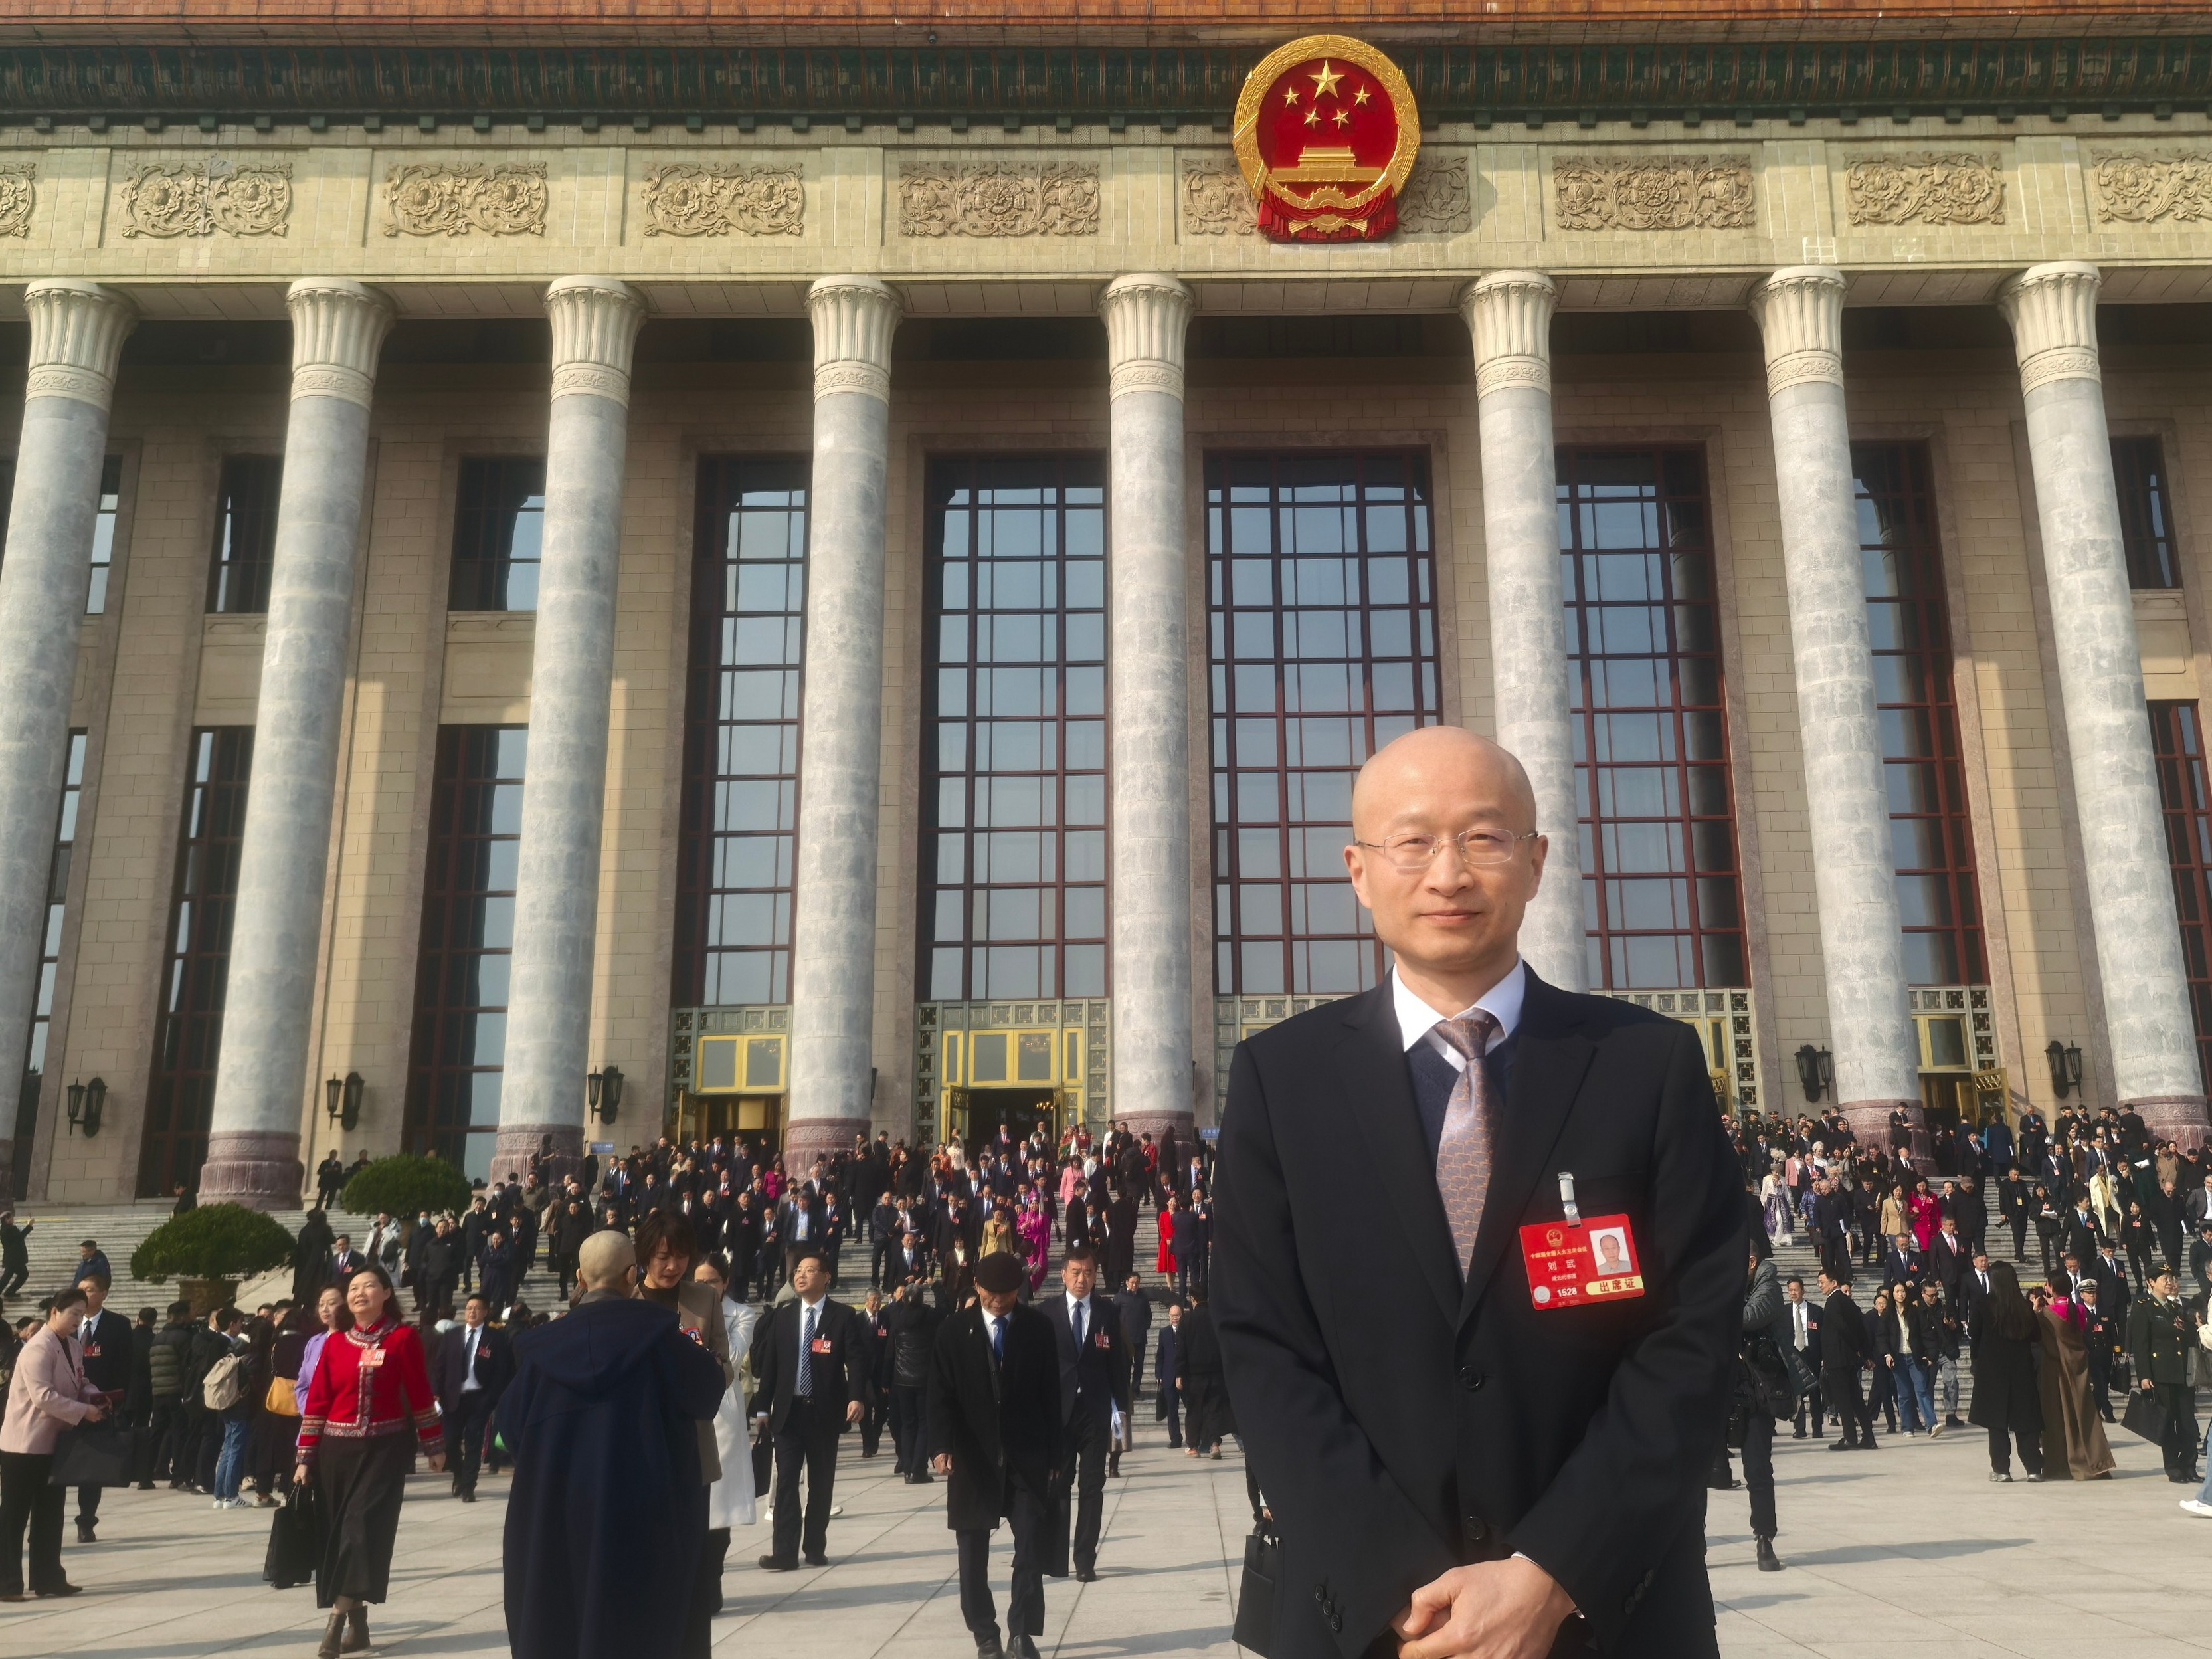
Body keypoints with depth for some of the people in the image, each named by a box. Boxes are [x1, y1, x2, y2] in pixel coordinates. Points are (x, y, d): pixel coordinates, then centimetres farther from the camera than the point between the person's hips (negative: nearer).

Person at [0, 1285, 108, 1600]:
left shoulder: (71, 1345, 10)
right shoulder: (38, 1348, -20)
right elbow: (43, 1396, -27)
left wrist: (95, 1397, -1)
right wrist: (83, 1411, -25)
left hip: (52, 1442, 9)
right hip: (25, 1443, -9)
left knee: (49, 1515, 13)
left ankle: (48, 1579, 19)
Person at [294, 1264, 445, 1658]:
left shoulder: (404, 1338, -4)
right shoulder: (334, 1343, 4)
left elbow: (420, 1395, -1)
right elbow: (316, 1402, 4)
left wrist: (434, 1446, 2)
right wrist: (306, 1458, 0)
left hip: (386, 1448, -3)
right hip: (337, 1449, 3)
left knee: (363, 1526, -11)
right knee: (338, 1530, 5)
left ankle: (338, 1620, -10)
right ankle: (357, 1621, 15)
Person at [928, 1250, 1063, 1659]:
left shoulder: (1038, 1327, 0)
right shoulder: (954, 1331, -1)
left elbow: (1050, 1394, 2)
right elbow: (941, 1396, -4)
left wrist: (1054, 1455, 1)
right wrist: (942, 1447, -19)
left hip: (1027, 1456, 0)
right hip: (974, 1457, 0)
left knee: (1032, 1547, -3)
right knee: (973, 1555, 7)